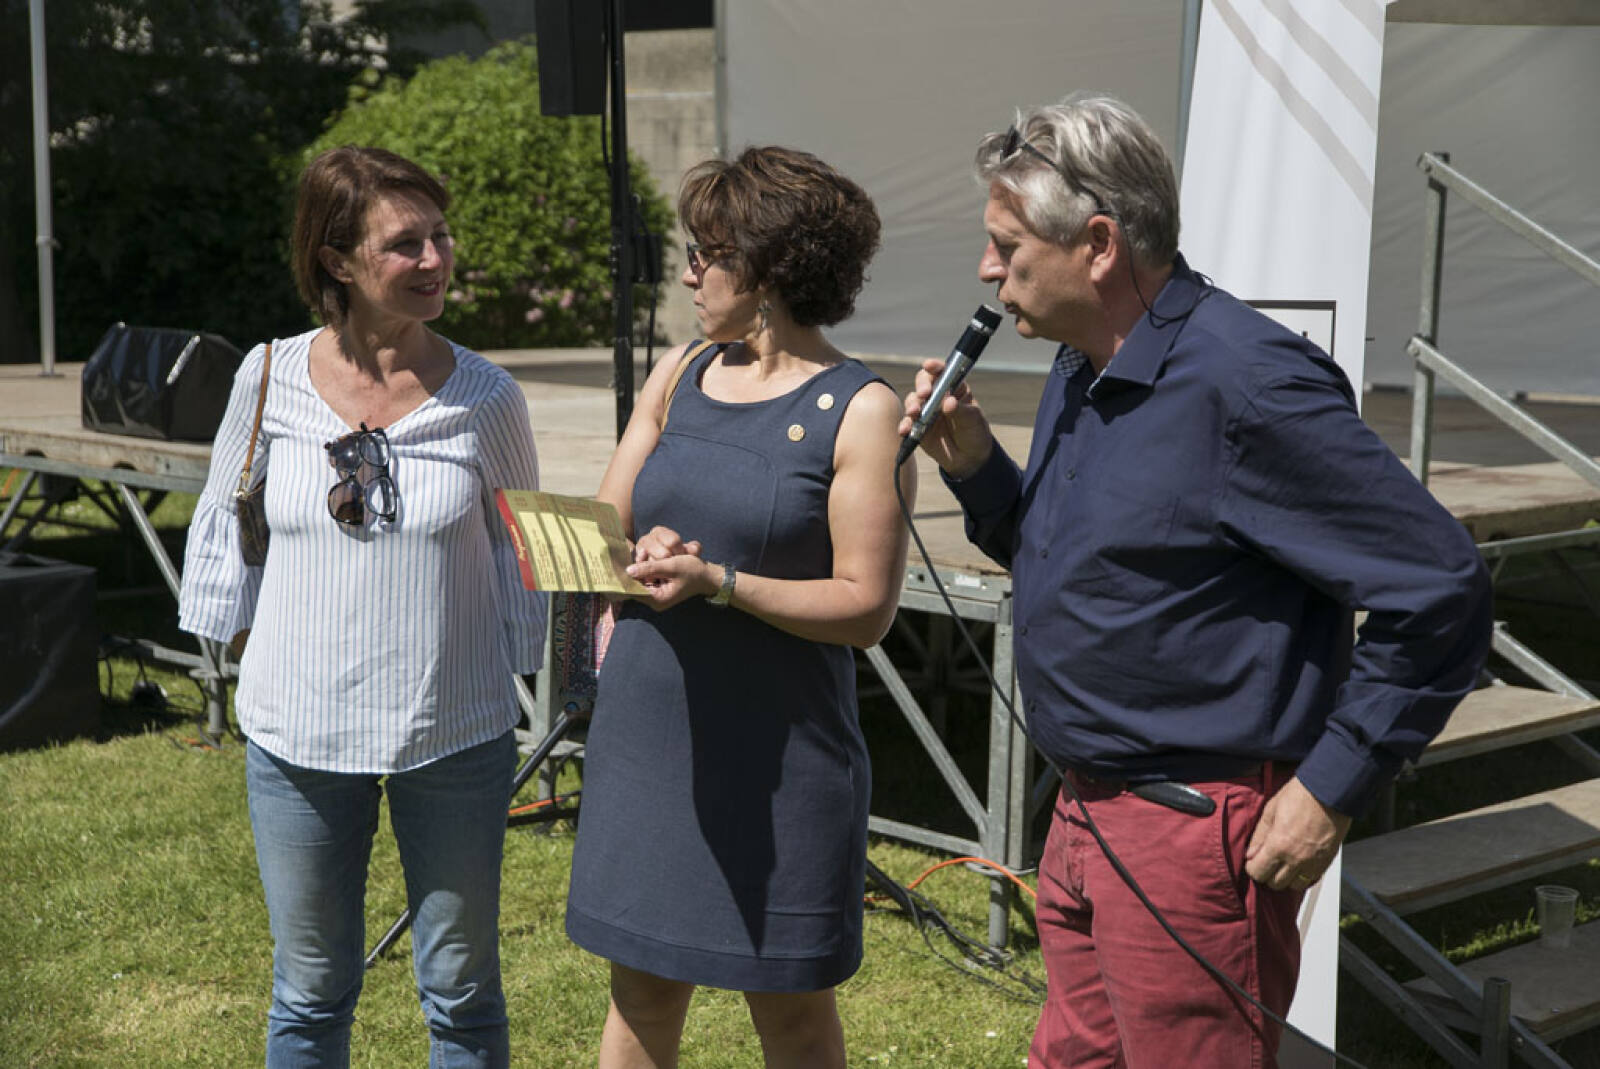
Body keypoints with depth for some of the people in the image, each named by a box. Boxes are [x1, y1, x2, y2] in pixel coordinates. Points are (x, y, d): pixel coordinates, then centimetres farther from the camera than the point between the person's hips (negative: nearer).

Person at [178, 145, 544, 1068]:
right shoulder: (271, 380, -4)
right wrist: (245, 643, 9)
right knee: (311, 988, 14)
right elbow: (226, 521, 11)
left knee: (462, 991, 11)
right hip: (299, 729, 1)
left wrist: (518, 667, 8)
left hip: (455, 735, -1)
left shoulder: (487, 398, -6)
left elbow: (521, 551, 7)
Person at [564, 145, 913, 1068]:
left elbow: (865, 606, -13)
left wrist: (718, 583, -22)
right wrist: (643, 556, -11)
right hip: (646, 735, 5)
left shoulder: (859, 410, -8)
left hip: (778, 756, -5)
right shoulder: (679, 376, 10)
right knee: (641, 986, 13)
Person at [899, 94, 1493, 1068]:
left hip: (1197, 837, -9)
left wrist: (1331, 789, -17)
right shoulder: (1083, 372, 8)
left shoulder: (1244, 383, -22)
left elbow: (1439, 592, -21)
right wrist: (973, 464, 2)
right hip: (1089, 813, 9)